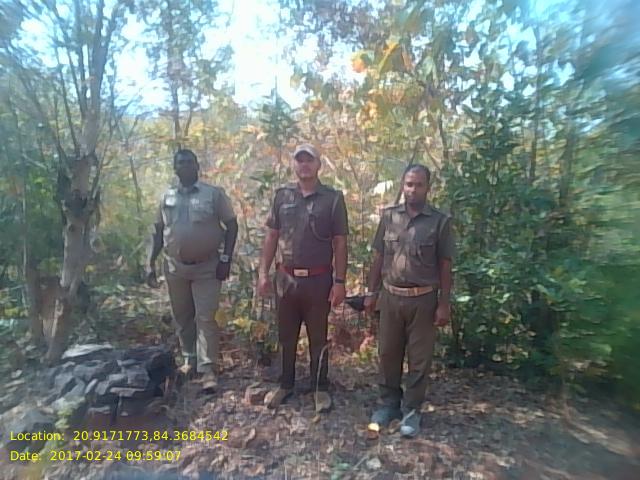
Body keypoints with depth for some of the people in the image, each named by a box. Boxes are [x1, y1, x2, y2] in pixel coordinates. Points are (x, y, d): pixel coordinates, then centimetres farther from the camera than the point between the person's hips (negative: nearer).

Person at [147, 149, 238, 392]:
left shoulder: (214, 193, -5)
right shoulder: (167, 196, 6)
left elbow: (231, 225, -4)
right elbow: (158, 232, 12)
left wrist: (226, 259, -11)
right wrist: (151, 263, 6)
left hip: (207, 267, -4)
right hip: (175, 267, 4)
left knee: (206, 318, -4)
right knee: (182, 318, 14)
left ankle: (208, 370, 3)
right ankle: (190, 360, 31)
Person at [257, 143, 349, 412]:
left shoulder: (333, 198, -3)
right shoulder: (282, 196, 5)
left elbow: (340, 243, -4)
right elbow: (271, 237, 7)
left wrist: (339, 281, -8)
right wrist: (263, 272, 2)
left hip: (319, 279, -2)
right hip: (286, 278, 3)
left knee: (318, 337, 11)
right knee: (286, 335, 15)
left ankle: (320, 388, 28)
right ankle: (285, 384, 34)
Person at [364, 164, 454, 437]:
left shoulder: (440, 222, -4)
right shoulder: (388, 216, 3)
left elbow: (445, 266, -3)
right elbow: (378, 258, 7)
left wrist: (444, 303, -6)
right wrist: (371, 292, 5)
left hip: (423, 299, -2)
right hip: (390, 296, 3)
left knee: (419, 358, 8)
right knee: (388, 353, 13)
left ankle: (411, 409, 26)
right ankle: (389, 403, 31)